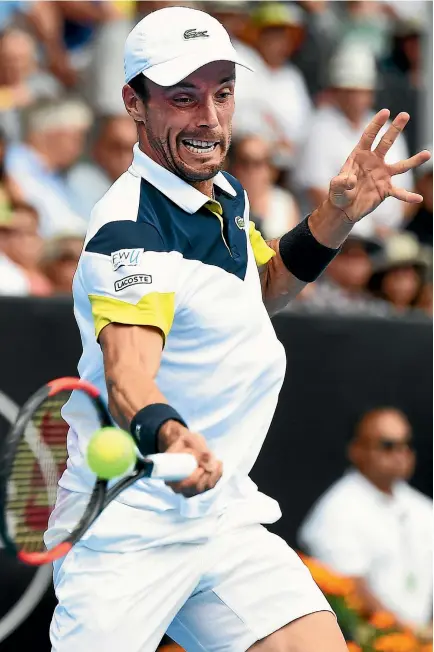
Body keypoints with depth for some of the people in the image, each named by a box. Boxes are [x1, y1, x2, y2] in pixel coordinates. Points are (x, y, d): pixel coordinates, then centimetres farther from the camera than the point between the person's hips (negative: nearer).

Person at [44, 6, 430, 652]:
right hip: (125, 530, -7)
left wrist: (338, 216, 11)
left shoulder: (225, 193, 7)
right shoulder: (131, 225, -19)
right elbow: (127, 374, -34)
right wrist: (167, 436, -55)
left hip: (224, 518, 7)